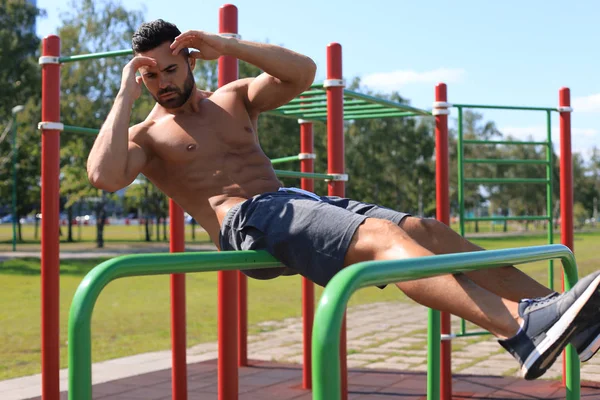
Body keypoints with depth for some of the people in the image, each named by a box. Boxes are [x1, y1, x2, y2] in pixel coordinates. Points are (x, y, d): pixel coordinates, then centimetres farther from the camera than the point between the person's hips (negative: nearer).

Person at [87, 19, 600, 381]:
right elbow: (105, 176, -11)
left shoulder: (234, 99, 24)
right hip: (246, 223, -7)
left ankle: (559, 309, -15)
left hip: (295, 200, 7)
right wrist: (126, 95, -5)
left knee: (425, 229, -12)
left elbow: (302, 72, 12)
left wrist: (228, 45, 7)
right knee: (379, 236, -31)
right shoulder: (145, 135, 11)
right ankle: (521, 328, -47)